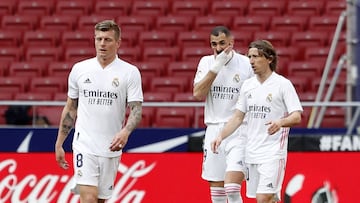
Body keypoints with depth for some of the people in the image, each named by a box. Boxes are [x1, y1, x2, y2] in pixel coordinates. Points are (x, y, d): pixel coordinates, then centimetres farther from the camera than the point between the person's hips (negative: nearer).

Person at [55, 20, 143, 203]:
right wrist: (59, 143, 12)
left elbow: (136, 109, -6)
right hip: (84, 145, 0)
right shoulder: (79, 69, 5)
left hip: (111, 148, 0)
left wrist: (125, 132, -26)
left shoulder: (130, 72, 0)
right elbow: (70, 109, 13)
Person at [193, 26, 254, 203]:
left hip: (238, 132, -4)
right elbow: (198, 94, -8)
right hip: (213, 129, 4)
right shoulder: (206, 62, 6)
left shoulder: (247, 64, -3)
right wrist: (216, 67, -15)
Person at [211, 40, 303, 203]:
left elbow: (297, 117, -12)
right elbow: (238, 117, 16)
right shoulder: (247, 85, 12)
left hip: (273, 154, -6)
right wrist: (221, 136, 3)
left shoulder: (283, 84, -6)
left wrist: (280, 122, -32)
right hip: (251, 152, 6)